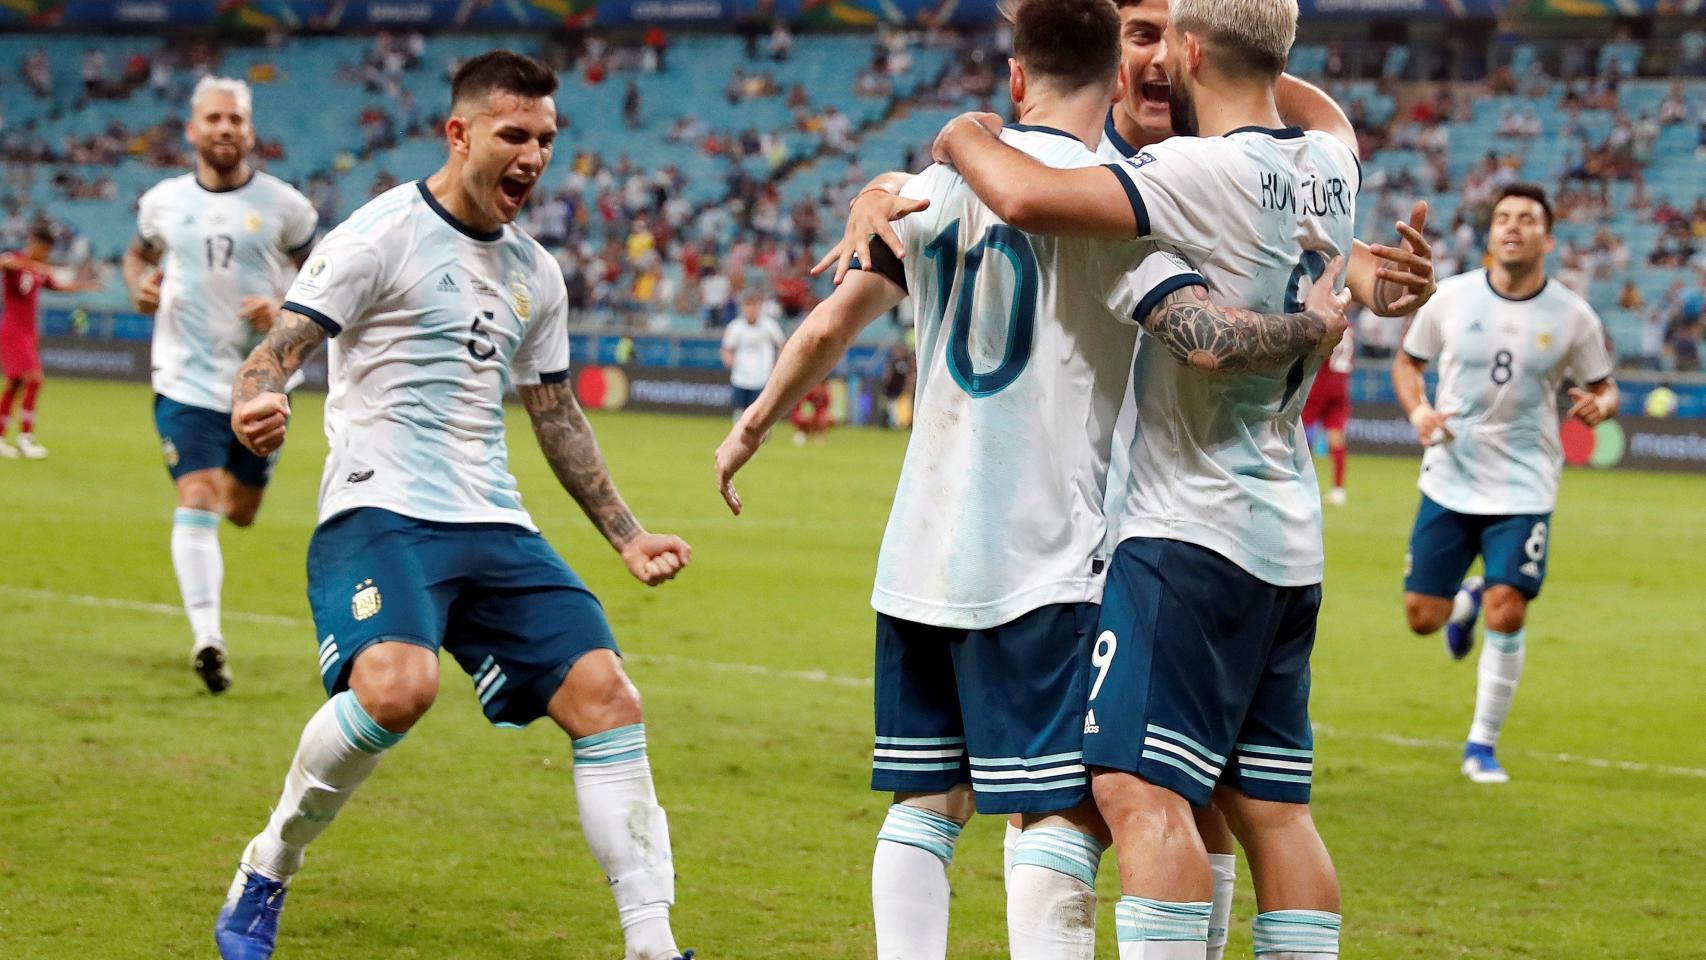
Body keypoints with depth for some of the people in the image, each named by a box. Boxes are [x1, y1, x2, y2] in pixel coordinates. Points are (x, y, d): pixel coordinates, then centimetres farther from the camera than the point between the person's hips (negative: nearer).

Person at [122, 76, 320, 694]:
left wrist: (287, 311, -13)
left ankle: (231, 477, 51)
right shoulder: (164, 201, 3)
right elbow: (139, 253, 22)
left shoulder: (282, 205, -2)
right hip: (186, 380, -1)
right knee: (196, 501, -16)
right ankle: (206, 637, -19)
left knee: (240, 512, 12)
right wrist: (140, 283, -1)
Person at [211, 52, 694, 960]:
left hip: (493, 526, 7)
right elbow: (279, 347, -11)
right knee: (397, 686, -32)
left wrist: (627, 537, 26)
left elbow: (555, 416, 27)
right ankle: (265, 873, -8)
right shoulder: (383, 234, -4)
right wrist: (257, 401, -35)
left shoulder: (534, 274, 16)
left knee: (604, 697, -7)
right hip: (379, 511, -7)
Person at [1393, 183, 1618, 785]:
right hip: (1450, 480, 2)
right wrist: (1419, 411, -8)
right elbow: (1407, 361, 11)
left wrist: (1600, 404, -17)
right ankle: (1466, 601, 39)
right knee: (1422, 617, 1)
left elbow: (1604, 387, 7)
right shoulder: (1452, 298, -3)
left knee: (1507, 612, -14)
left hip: (1524, 487, -1)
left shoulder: (1572, 317, -4)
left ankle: (1483, 745, 4)